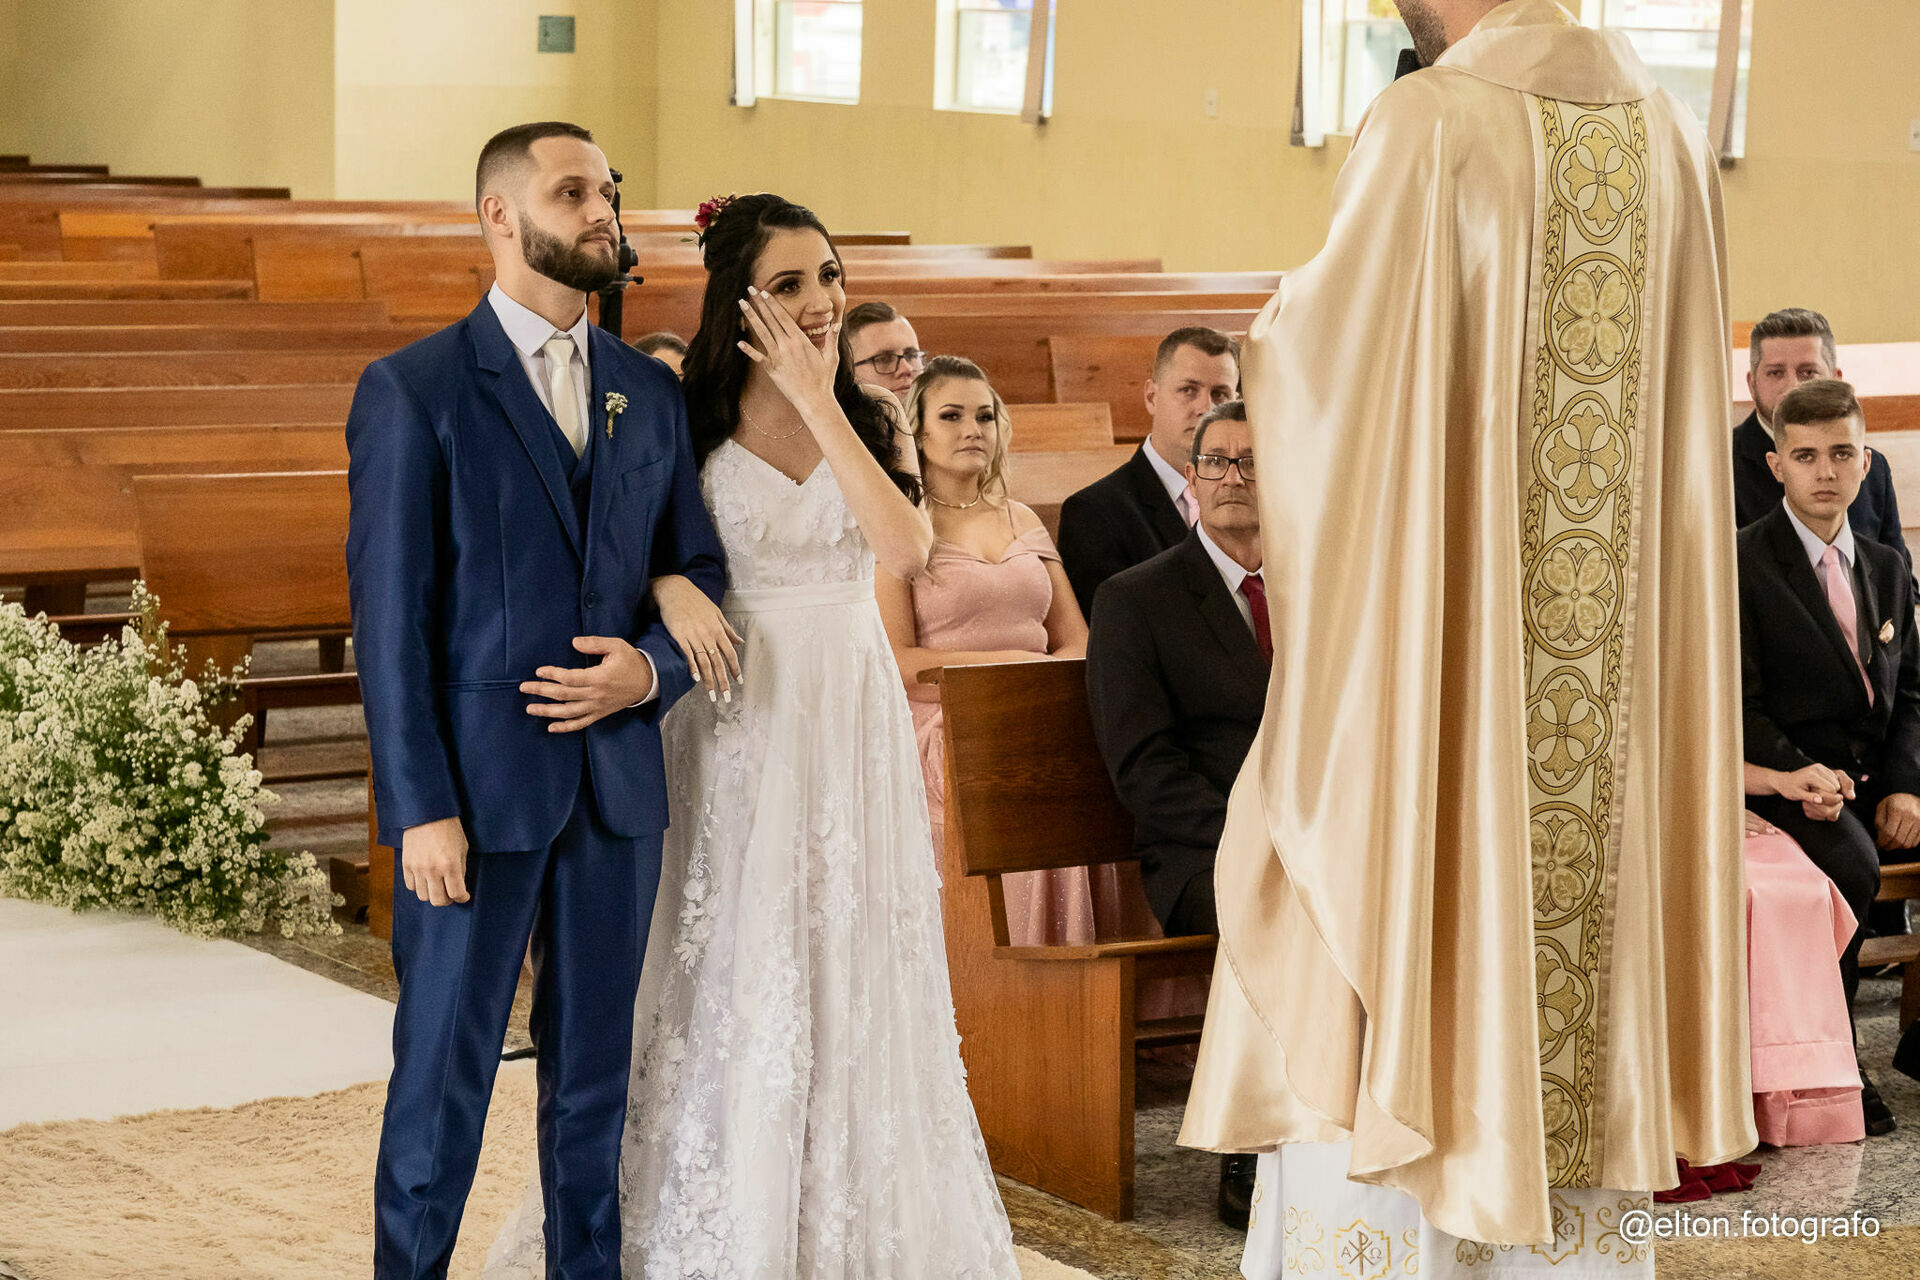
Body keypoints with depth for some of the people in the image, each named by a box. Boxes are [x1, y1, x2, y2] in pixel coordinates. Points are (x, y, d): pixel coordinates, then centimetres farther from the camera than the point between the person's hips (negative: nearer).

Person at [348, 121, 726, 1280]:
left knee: (595, 1074, 12)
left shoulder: (651, 393, 10)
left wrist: (651, 669, -8)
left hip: (618, 782, 5)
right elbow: (389, 616, -8)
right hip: (481, 789, -4)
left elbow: (700, 573, 14)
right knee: (443, 1075, 2)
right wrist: (421, 809, -14)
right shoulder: (413, 391, -5)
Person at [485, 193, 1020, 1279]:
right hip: (740, 729, -3)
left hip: (856, 725, 3)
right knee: (735, 986, 2)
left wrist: (819, 401, -16)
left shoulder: (872, 417, 4)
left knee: (853, 985, 9)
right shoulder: (687, 427, -4)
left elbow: (906, 549, -14)